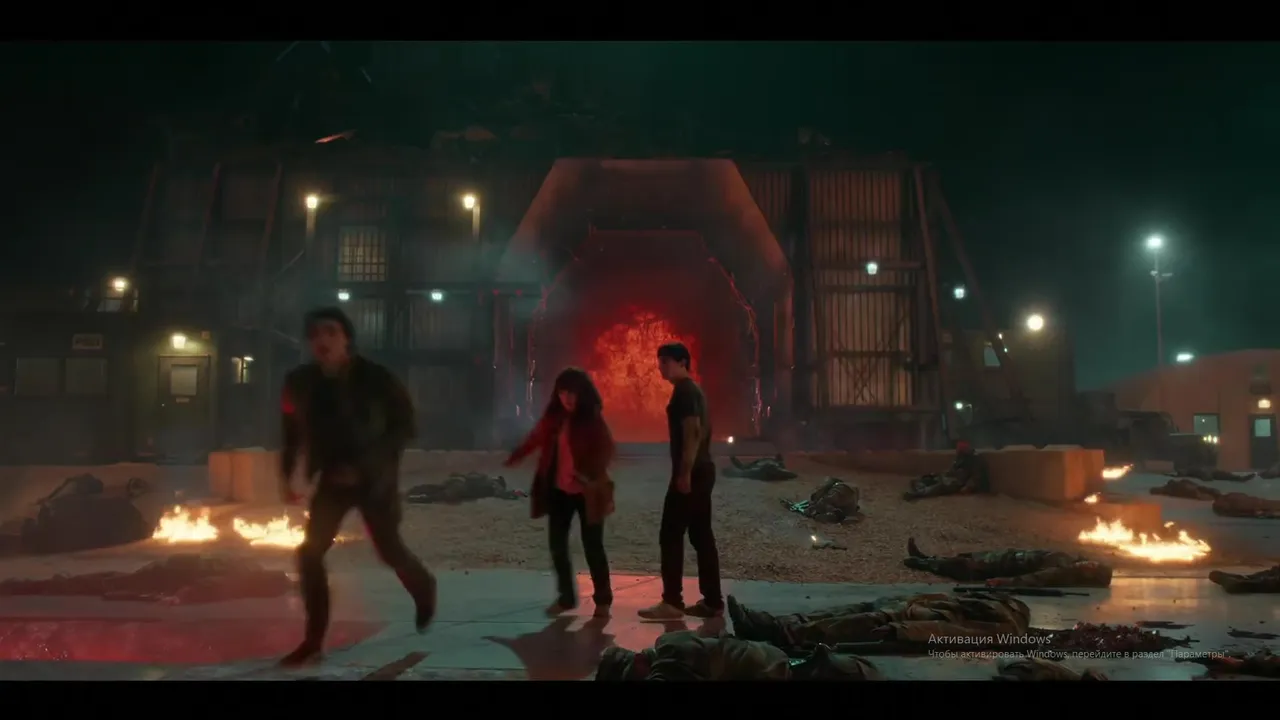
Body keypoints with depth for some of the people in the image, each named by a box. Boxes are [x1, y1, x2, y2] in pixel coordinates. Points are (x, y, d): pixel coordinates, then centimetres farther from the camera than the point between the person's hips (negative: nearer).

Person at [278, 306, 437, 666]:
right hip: (332, 478, 4)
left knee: (389, 550, 6)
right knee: (310, 554, -6)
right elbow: (293, 429, 7)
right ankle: (313, 640, 7)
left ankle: (424, 588, 41)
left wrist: (366, 465, -22)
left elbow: (404, 426, -14)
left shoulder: (376, 378, -19)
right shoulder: (300, 381, -9)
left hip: (375, 478, -3)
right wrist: (287, 474, 0)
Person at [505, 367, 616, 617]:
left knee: (592, 546, 2)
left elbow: (607, 450, -21)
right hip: (559, 491, 5)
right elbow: (536, 438, 13)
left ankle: (603, 600, 16)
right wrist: (514, 457, 1)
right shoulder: (553, 416, 2)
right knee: (557, 543, 7)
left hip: (586, 492, -5)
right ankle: (566, 597, 23)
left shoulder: (592, 419, -12)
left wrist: (592, 473, -37)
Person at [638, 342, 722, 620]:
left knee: (671, 536, -5)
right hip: (703, 470, 10)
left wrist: (684, 473, -24)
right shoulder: (693, 390, 19)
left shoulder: (684, 392, -12)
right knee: (702, 536, 10)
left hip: (690, 472, -10)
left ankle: (672, 602, -3)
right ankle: (712, 602, 12)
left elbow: (692, 433, -21)